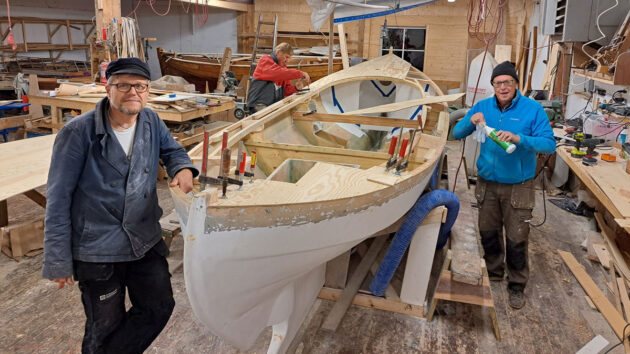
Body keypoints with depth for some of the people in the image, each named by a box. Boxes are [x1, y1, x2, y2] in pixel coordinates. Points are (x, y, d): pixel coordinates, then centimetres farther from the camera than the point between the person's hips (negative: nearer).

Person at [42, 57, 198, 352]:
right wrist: (58, 261, -10)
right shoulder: (79, 132, -17)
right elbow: (59, 198, -13)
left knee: (160, 308, 15)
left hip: (146, 240, 5)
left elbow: (172, 150, 15)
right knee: (106, 327, 13)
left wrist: (183, 168, -11)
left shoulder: (151, 121, -2)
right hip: (97, 248, -5)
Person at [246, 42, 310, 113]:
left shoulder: (283, 67, 17)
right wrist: (300, 73, -25)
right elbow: (277, 73, -25)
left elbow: (286, 90, 14)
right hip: (259, 104, -7)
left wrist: (295, 88, -9)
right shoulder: (265, 61, -4)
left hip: (274, 105, 7)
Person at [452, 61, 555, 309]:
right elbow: (457, 134, 0)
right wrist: (471, 121, -21)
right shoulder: (483, 107, -1)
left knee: (516, 239, 5)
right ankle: (493, 272, 40)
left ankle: (517, 285, 25)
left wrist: (519, 138, -33)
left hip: (518, 186, -3)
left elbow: (549, 144, -16)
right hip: (487, 183, 3)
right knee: (488, 233, 17)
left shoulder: (533, 109, -11)